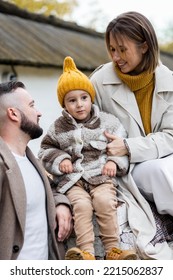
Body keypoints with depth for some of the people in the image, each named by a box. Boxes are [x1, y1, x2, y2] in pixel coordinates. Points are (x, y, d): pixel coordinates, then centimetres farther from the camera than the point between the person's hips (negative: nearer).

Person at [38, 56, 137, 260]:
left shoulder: (107, 122, 8)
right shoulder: (58, 128, 10)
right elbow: (46, 150, 15)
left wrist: (114, 162, -5)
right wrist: (60, 159, -3)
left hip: (102, 175, 0)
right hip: (73, 178, 0)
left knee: (104, 201, -27)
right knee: (81, 205, -27)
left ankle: (112, 249, -18)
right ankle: (87, 253, -30)